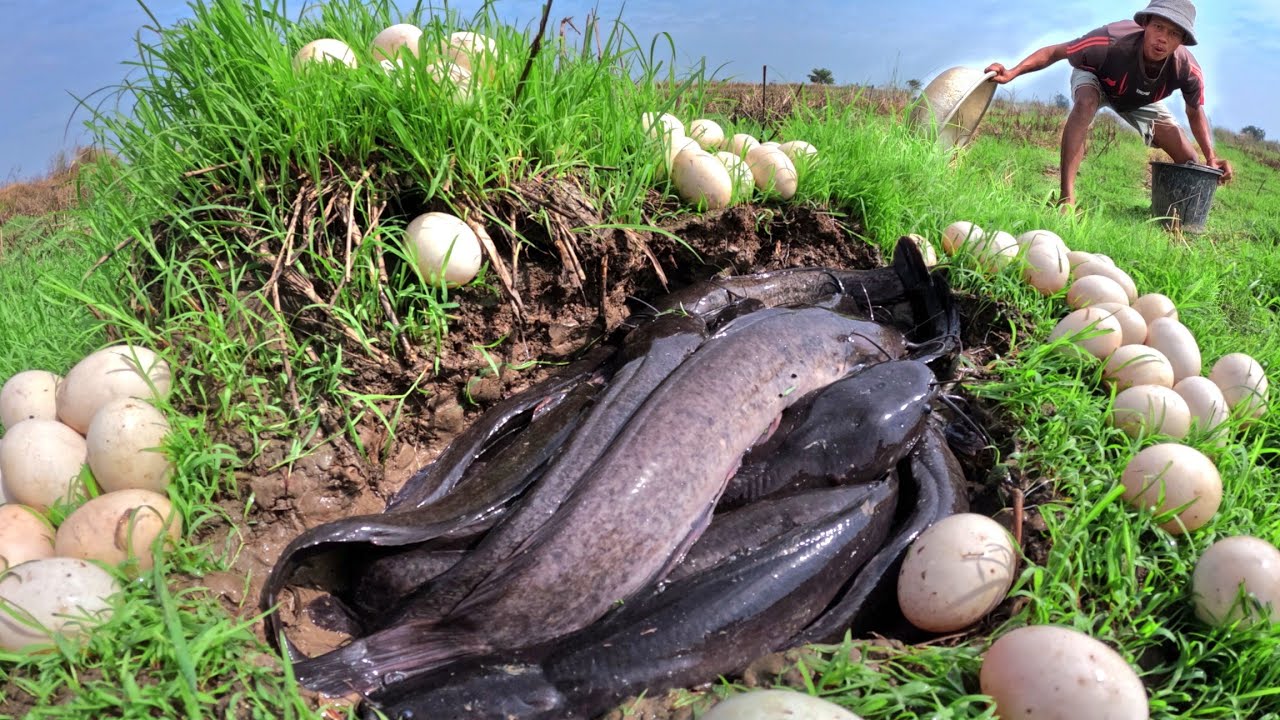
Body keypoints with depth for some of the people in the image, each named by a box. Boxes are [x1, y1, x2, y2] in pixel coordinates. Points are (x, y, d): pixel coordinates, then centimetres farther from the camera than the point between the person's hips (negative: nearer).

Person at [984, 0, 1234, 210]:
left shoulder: (1187, 70, -32)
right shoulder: (1112, 41, -44)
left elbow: (1195, 113, -12)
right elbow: (1055, 51, -33)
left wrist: (1210, 156, -22)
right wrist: (1013, 72, -47)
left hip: (1140, 101, 4)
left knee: (1188, 161, -4)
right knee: (1086, 102, -42)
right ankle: (1067, 198, -43)